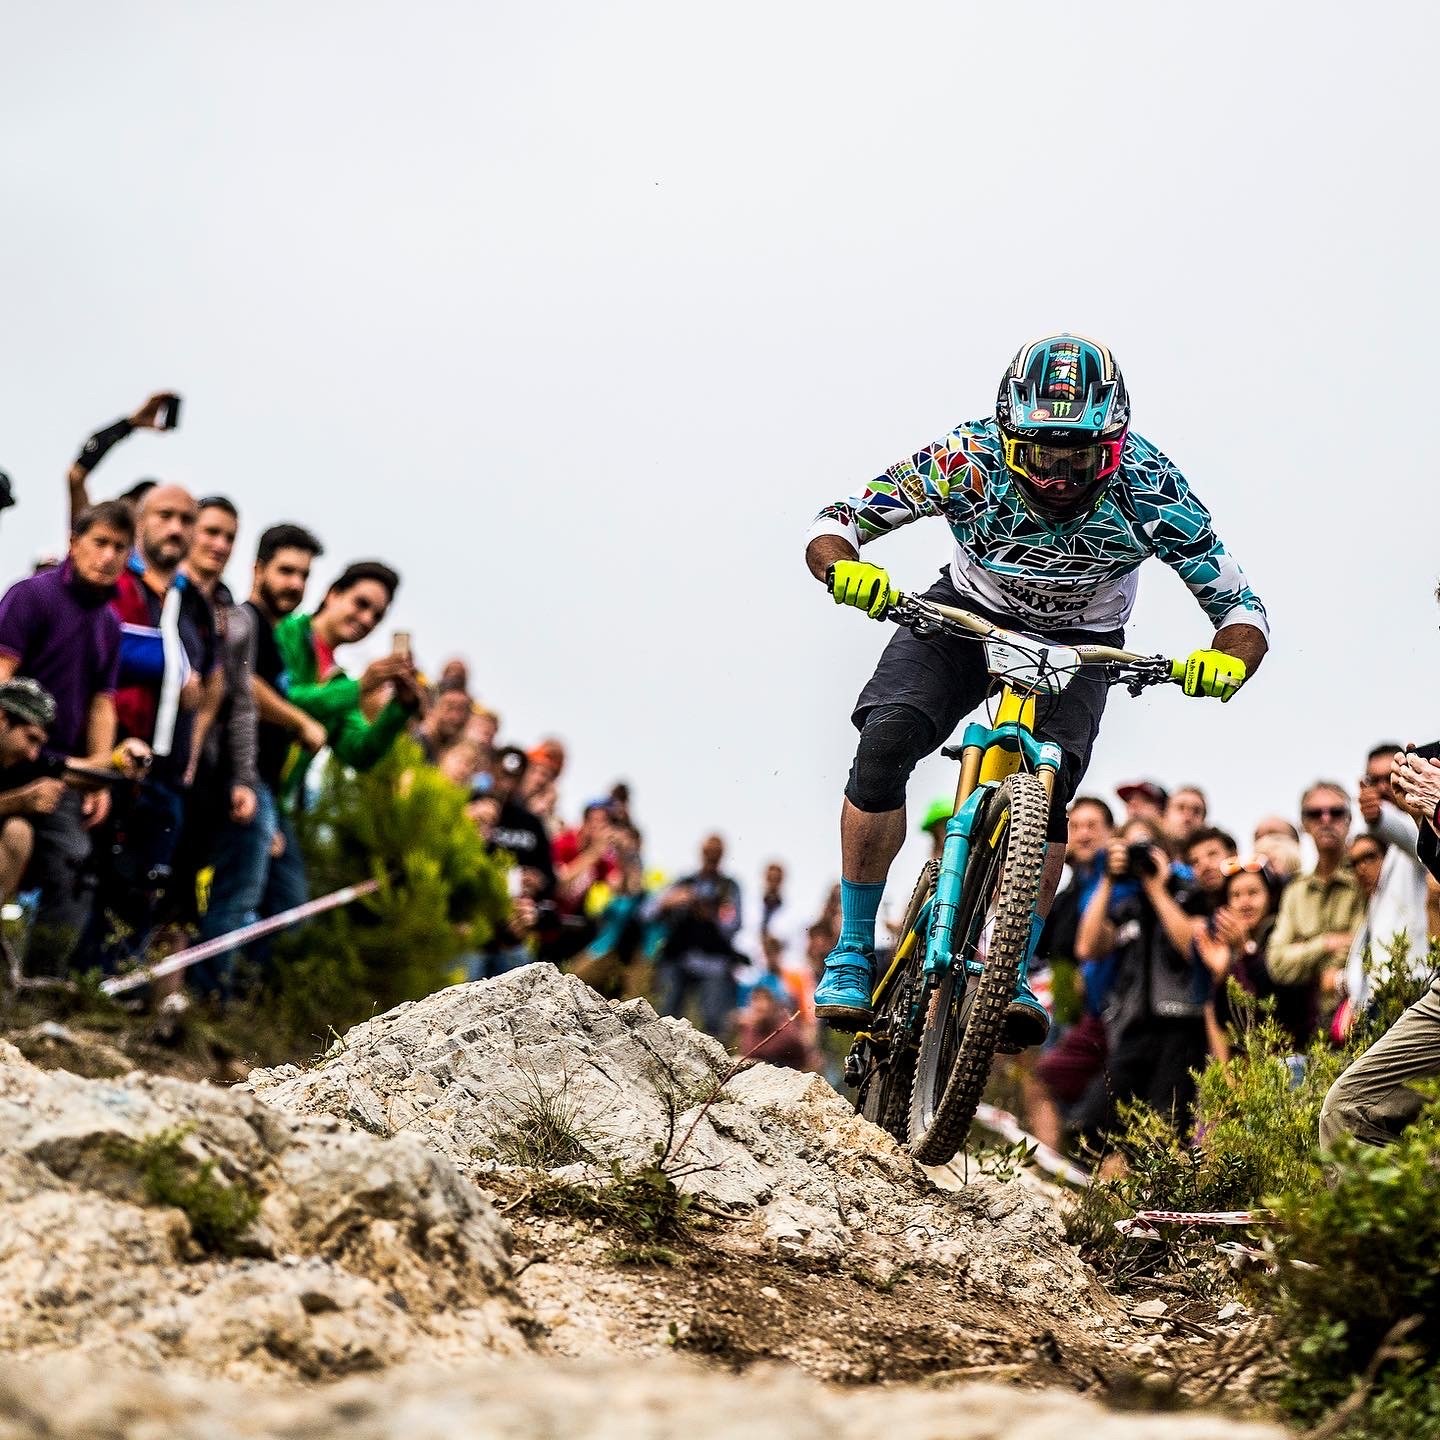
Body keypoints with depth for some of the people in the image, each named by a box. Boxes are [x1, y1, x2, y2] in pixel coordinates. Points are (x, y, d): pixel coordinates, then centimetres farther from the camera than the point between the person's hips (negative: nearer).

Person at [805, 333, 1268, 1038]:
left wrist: (1226, 661, -45)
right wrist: (844, 568, -45)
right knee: (886, 739, -24)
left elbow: (1241, 609, -22)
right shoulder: (968, 459, -30)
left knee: (1048, 780, -27)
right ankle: (854, 952, -11)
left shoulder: (1148, 490, -30)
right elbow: (832, 526, -22)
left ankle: (1009, 974, -14)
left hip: (1079, 642, 0)